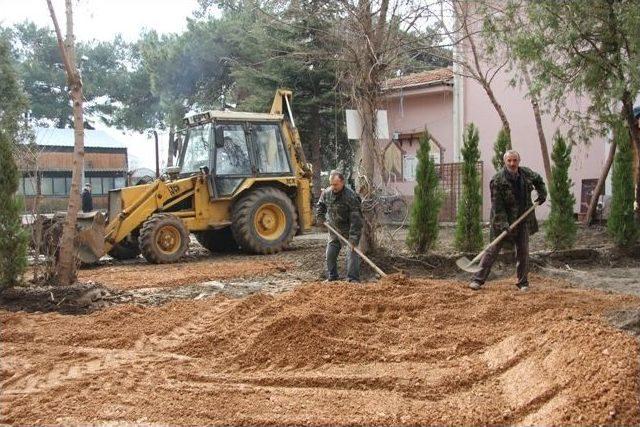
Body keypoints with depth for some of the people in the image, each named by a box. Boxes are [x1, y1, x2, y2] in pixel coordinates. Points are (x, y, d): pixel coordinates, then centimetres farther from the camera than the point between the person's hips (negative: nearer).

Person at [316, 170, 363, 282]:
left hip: (350, 229, -6)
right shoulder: (326, 193, -7)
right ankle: (331, 277, 24)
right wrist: (320, 216, 0)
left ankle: (353, 279, -8)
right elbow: (321, 205, 17)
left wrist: (353, 237, -35)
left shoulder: (350, 196, -28)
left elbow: (356, 218, -30)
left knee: (352, 252, -13)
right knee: (330, 253, 9)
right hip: (334, 229, 6)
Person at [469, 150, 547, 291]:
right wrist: (503, 224, -26)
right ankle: (478, 279, 2)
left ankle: (523, 282, 17)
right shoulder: (497, 180, -17)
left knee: (523, 251, 5)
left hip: (523, 220, 4)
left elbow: (538, 180, 25)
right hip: (503, 219, -4)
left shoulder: (526, 173, 0)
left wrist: (542, 194, 12)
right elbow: (497, 205, -20)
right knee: (493, 249, -4)